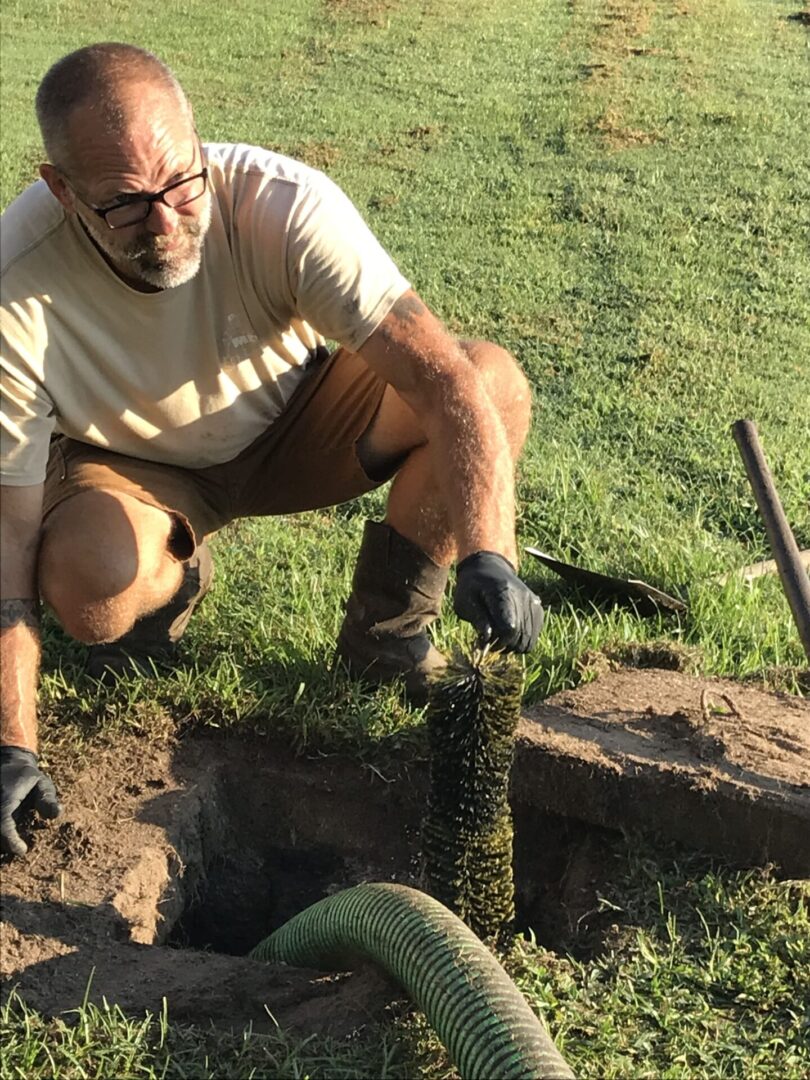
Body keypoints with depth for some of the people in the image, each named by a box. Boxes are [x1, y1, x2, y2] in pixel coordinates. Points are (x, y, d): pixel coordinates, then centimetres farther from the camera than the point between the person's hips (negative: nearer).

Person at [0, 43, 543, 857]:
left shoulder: (283, 204, -32)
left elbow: (449, 379, -37)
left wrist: (486, 558, -51)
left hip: (289, 422, 1)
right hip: (131, 466, -1)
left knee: (496, 380, -23)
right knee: (88, 578, -36)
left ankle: (384, 636, -1)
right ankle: (169, 586, 6)